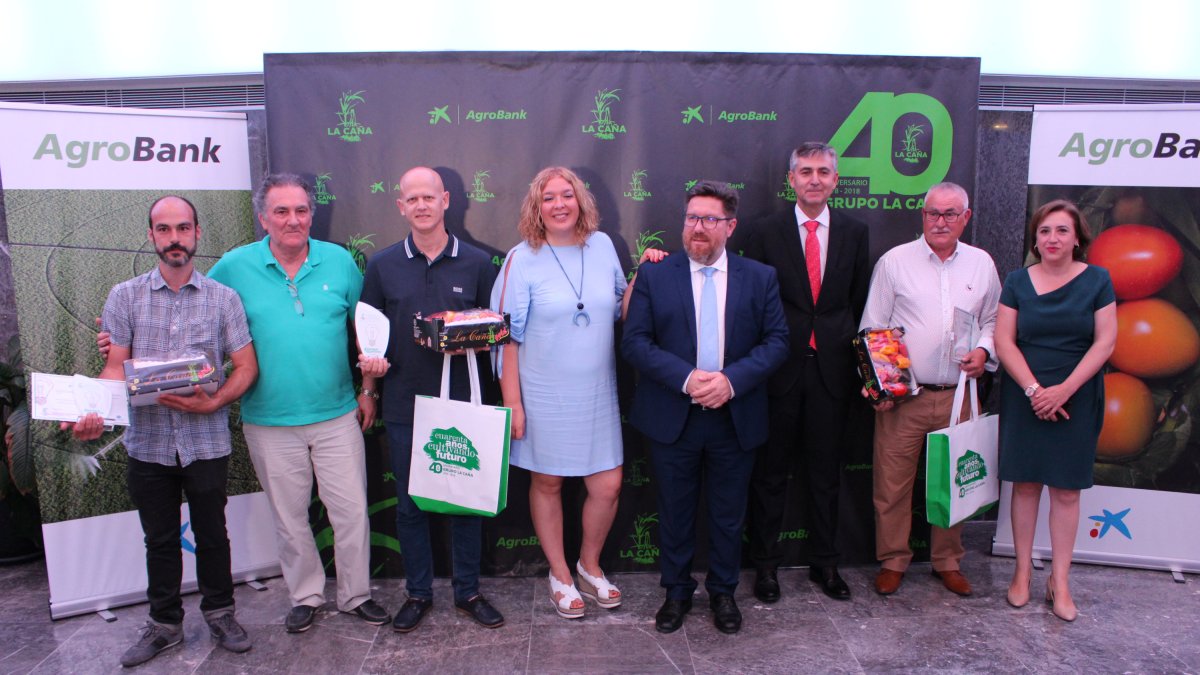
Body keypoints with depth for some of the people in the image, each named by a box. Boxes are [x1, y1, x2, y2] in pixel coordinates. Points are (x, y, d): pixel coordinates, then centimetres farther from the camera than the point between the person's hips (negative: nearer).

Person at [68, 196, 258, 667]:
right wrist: (96, 414, -19)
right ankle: (164, 622, 31)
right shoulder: (125, 297, 2)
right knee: (159, 539, 14)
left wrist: (211, 403, -17)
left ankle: (219, 613, 30)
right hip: (147, 443, 1)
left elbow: (246, 366, -2)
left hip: (206, 441, -1)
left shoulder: (223, 298, -1)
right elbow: (116, 367, -1)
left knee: (211, 534, 11)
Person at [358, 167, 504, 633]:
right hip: (404, 403, 1)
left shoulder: (476, 262, 2)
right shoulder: (382, 265, 4)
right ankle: (418, 592, 28)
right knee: (409, 503, 10)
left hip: (462, 401, 0)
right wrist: (368, 388, 1)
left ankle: (468, 591, 26)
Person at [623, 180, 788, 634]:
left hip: (736, 418, 1)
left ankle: (723, 591, 35)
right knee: (674, 512, 13)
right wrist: (686, 378, -20)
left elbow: (777, 340, -2)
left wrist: (732, 379, -18)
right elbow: (634, 341, -7)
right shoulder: (654, 276, -1)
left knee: (729, 514, 14)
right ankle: (677, 591, 33)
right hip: (672, 418, -1)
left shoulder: (760, 278, 2)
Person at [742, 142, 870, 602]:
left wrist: (855, 357, 2)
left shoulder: (854, 232, 6)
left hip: (831, 369, 2)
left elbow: (859, 303, 8)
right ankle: (765, 563, 23)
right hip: (780, 369, -2)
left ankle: (824, 562, 29)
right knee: (770, 472, 9)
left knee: (826, 473, 13)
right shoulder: (766, 234, -1)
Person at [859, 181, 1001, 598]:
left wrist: (984, 350, -2)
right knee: (892, 482, 1)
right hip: (901, 395, -3)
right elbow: (873, 328, 1)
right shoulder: (894, 262, 0)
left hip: (958, 396, 3)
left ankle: (948, 561, 29)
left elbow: (993, 321, 19)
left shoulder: (981, 264, 9)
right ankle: (892, 561, 19)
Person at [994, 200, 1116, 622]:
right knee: (1025, 484, 5)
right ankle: (1023, 571, 17)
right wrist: (1034, 389, -12)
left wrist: (1064, 389, -13)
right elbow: (1003, 340, -2)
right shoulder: (1018, 281, 3)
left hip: (1076, 400, 0)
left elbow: (1105, 341, -4)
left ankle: (1059, 581, 14)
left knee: (1067, 490, 4)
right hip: (1024, 399, 1)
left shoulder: (1097, 280, 1)